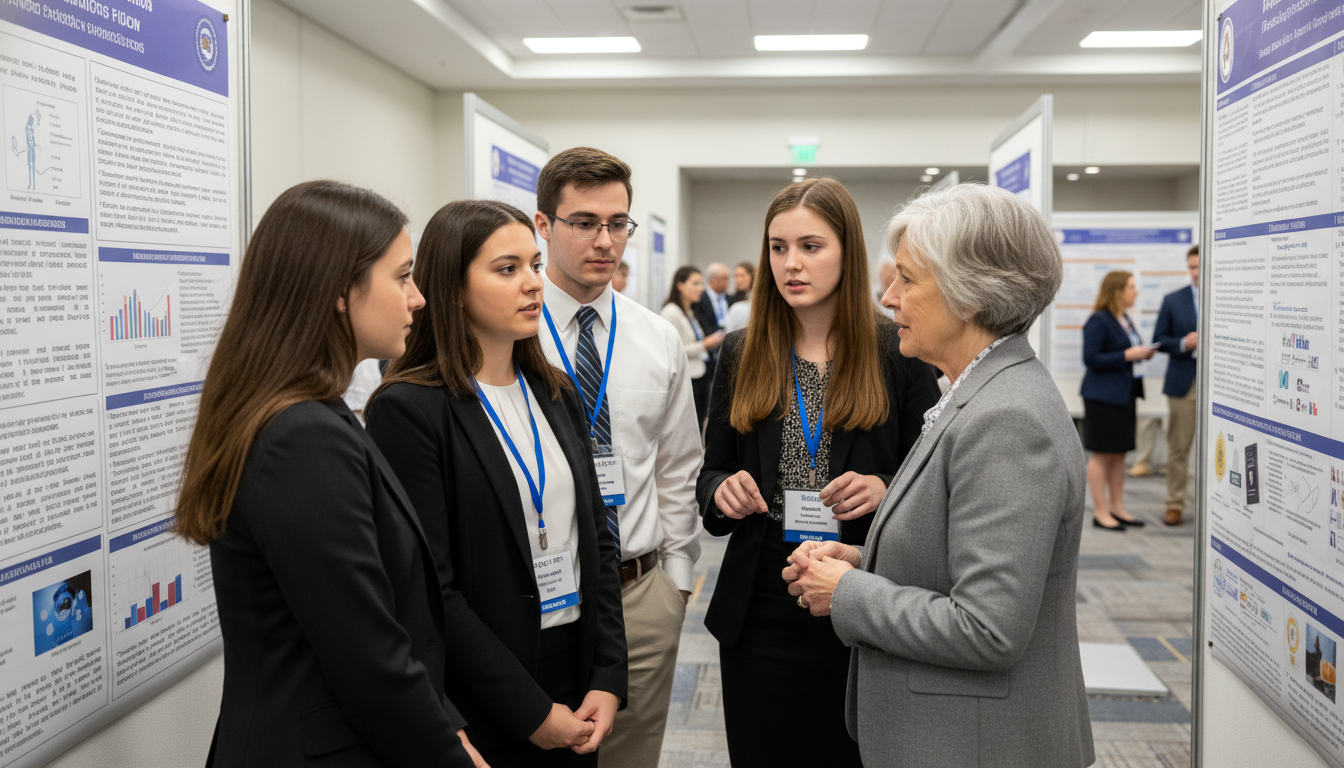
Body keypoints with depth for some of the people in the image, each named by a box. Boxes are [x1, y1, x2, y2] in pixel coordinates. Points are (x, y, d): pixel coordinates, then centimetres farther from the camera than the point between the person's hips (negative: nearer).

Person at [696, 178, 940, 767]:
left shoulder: (897, 354, -2)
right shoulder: (742, 356, 6)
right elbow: (711, 475, 12)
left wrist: (886, 491, -19)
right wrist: (723, 491, -10)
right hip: (761, 608, 2)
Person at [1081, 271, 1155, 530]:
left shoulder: (1126, 319, 15)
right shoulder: (1098, 321, -14)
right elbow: (1090, 358, -19)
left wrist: (1143, 354, 6)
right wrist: (1127, 355, -20)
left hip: (1125, 395, 9)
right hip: (1103, 397, -9)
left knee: (1119, 453, 12)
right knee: (1102, 454, -3)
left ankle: (1117, 508, 20)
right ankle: (1101, 512, 3)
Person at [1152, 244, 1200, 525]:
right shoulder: (1173, 301, 8)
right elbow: (1159, 340, 6)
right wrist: (1183, 343, -12)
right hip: (1183, 383, 1)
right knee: (1178, 448, 4)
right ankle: (1174, 504, 11)